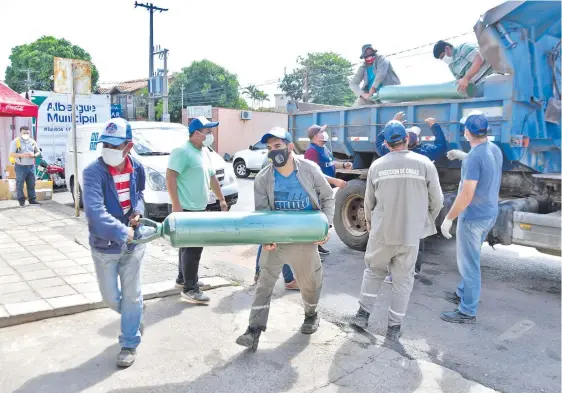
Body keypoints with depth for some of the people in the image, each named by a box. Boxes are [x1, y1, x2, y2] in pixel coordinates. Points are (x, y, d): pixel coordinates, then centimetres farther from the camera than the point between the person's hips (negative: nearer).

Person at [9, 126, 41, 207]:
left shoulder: (32, 141, 11)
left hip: (31, 166, 4)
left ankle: (32, 199, 16)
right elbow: (11, 154, -9)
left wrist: (34, 155, -6)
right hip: (20, 167, -4)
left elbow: (38, 151, 16)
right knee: (20, 184, -1)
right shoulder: (15, 141, -3)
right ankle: (21, 200, 6)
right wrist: (22, 155, -22)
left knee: (31, 184, 9)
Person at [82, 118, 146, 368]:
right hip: (105, 245, -2)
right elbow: (94, 211, -31)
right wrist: (121, 232, -37)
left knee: (131, 295, 10)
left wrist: (138, 210, -5)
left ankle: (130, 344, 28)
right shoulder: (94, 172, -20)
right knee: (110, 297, 12)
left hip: (133, 243, 2)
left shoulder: (136, 168, -6)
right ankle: (133, 318, 45)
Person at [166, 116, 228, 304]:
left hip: (199, 208, 9)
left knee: (190, 245, 18)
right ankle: (190, 289, -1)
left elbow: (211, 177, 24)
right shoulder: (183, 151, -14)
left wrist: (221, 199, 25)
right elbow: (170, 177, -20)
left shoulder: (204, 152, 15)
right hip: (186, 209, -9)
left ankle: (183, 277, 32)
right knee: (192, 247, -8)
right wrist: (176, 205, -24)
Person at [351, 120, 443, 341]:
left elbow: (369, 202, 7)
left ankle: (363, 313, 22)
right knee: (403, 280, 13)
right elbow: (436, 201, 0)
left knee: (373, 271, 21)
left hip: (381, 232, 1)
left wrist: (371, 225, 25)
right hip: (410, 234, -1)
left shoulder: (377, 166, -1)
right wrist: (426, 222, 19)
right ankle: (394, 327, 19)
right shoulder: (424, 164, -5)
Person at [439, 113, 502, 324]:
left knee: (468, 263, 1)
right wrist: (461, 156, 33)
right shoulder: (495, 150, 4)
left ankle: (467, 312, 11)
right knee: (470, 259, 24)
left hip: (473, 217, -9)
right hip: (489, 214, 9)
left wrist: (448, 218, -19)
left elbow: (466, 195, -26)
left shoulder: (474, 157, -24)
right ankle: (463, 293, 40)